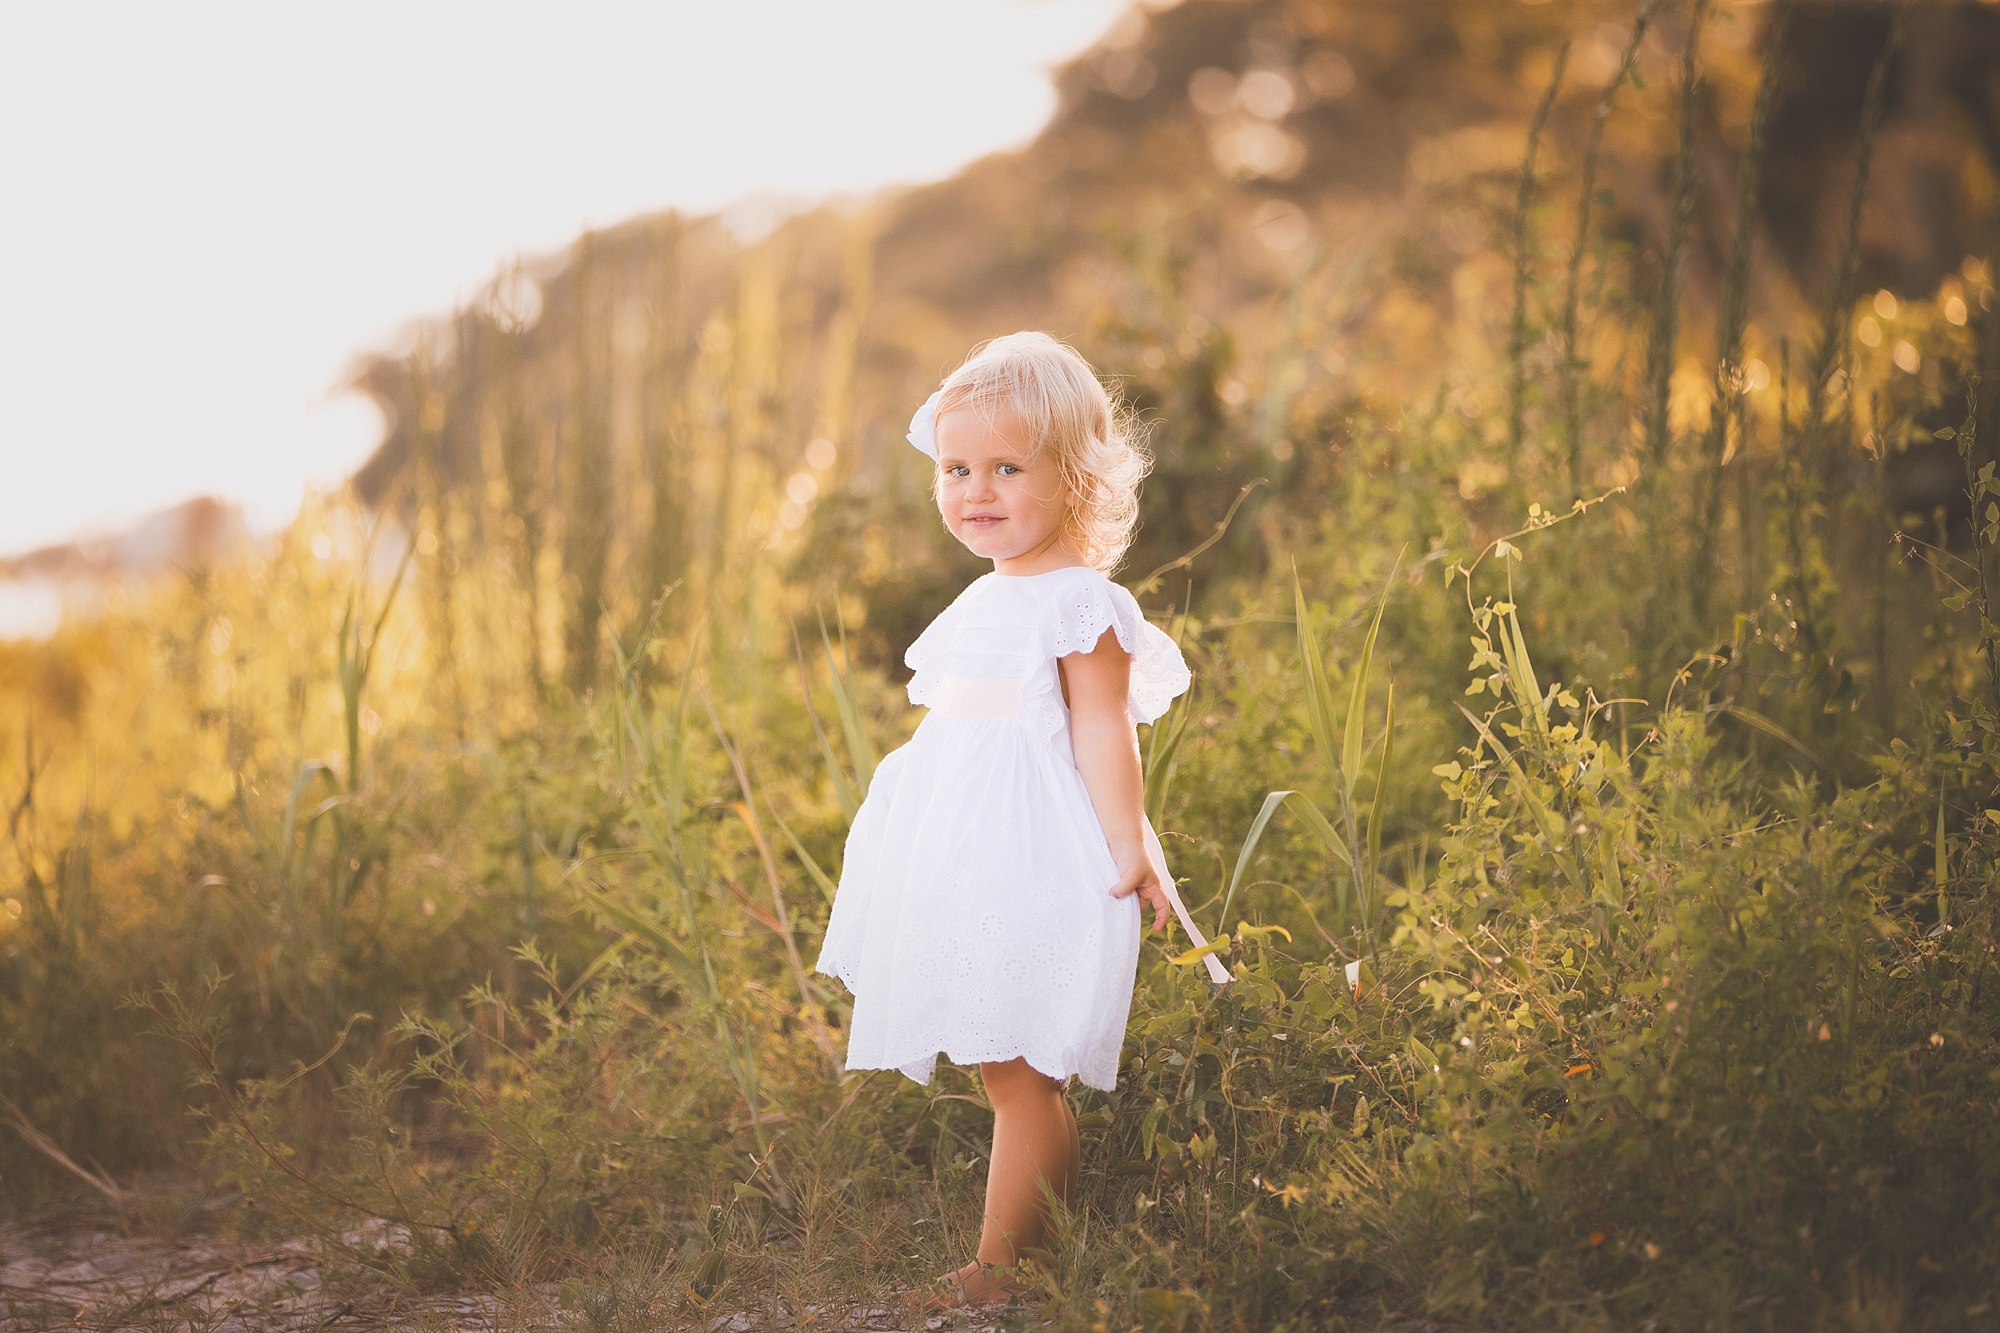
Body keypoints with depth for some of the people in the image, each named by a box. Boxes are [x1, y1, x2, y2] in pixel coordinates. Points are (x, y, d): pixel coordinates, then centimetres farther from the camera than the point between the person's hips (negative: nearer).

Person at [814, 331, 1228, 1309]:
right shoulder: (980, 603, 17)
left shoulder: (1080, 603, -8)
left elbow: (1102, 730, -12)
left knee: (1017, 1074, -6)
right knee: (1018, 1075, 10)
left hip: (1034, 861, -9)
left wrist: (1127, 845, -20)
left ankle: (997, 1268, -1)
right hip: (969, 862, 9)